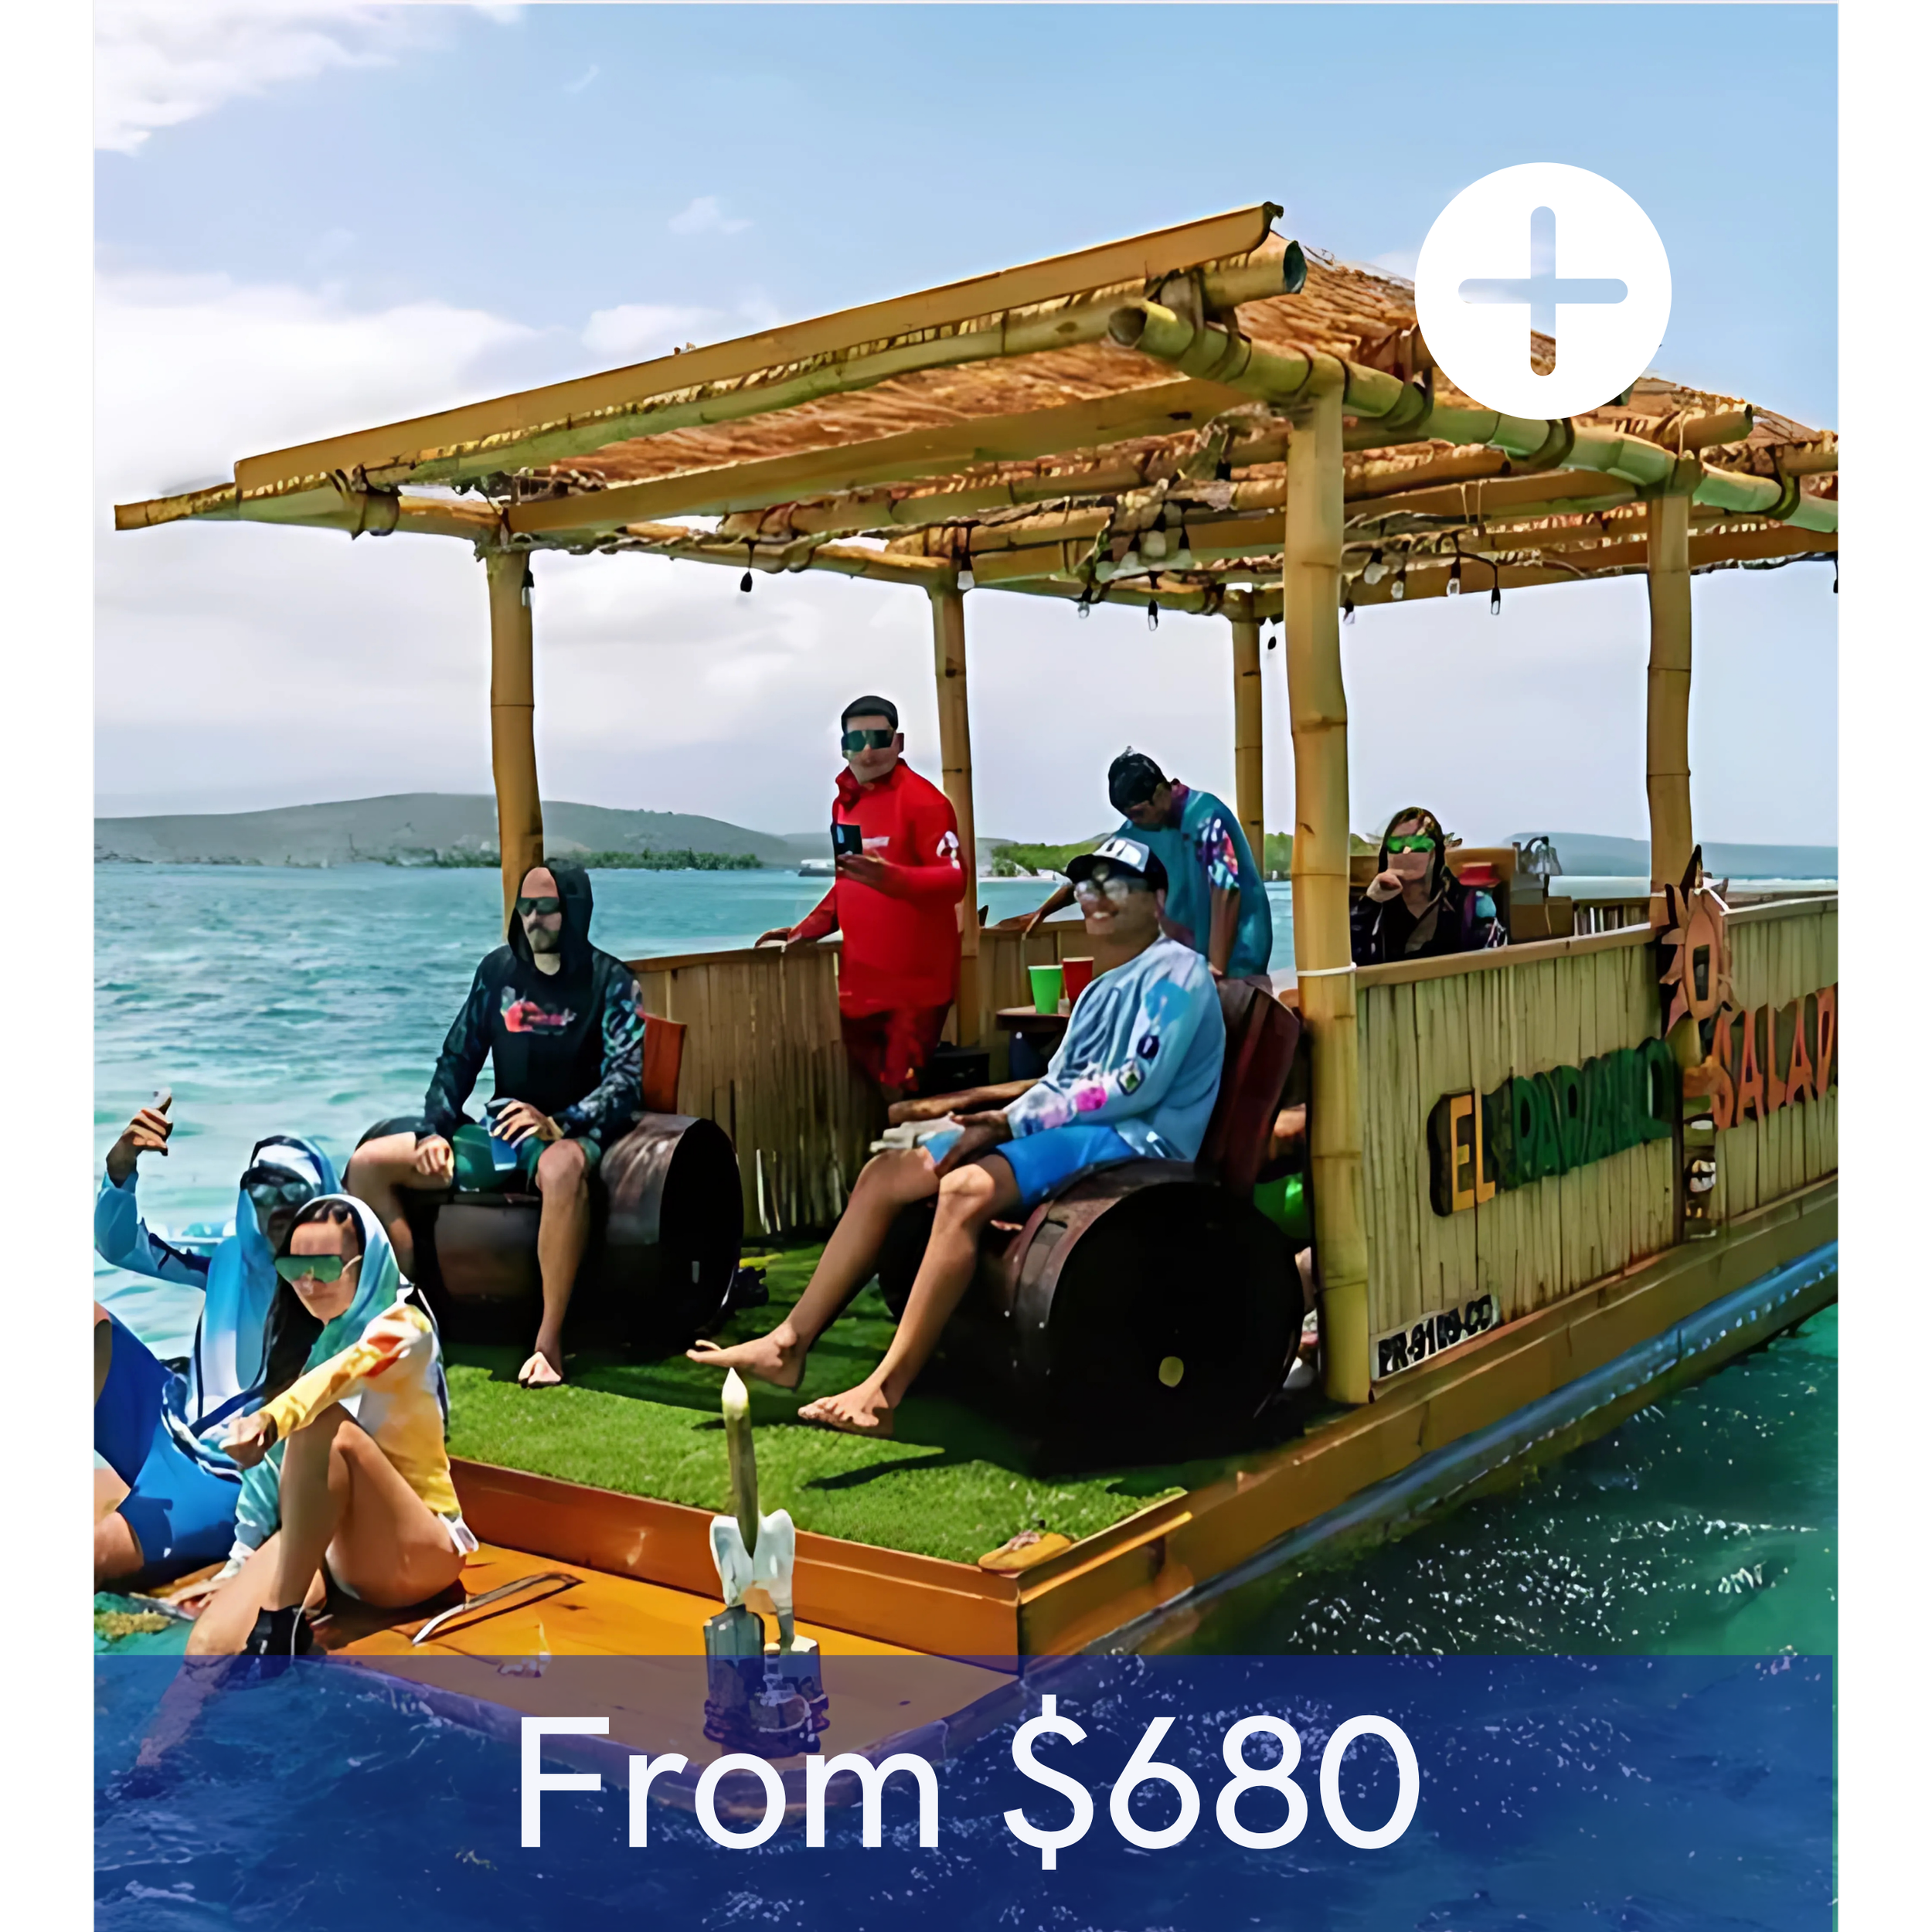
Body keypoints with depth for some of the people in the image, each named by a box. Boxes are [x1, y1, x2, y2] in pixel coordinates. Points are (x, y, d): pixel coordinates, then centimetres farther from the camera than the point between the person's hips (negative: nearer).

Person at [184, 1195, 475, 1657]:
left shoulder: (402, 1328, -9)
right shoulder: (303, 1343, 13)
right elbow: (278, 1462, 11)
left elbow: (345, 1368, -32)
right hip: (325, 1546, 4)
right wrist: (241, 1561, 2)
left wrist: (270, 1418, -51)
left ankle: (281, 1625, -30)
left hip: (415, 1554, -4)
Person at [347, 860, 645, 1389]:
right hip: (497, 1132, 6)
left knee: (564, 1168, -44)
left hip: (572, 1133, -6)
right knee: (367, 1163, -8)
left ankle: (549, 1341, -41)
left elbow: (626, 1079, -13)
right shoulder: (498, 969, 11)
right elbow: (457, 1059, 15)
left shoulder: (611, 983, -3)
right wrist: (435, 1131, 0)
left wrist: (557, 1123, -29)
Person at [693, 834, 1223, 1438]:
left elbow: (1137, 1086, -15)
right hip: (1073, 1134, 10)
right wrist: (999, 1123, -3)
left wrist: (1015, 1122, -14)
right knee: (886, 1172, -1)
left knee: (968, 1188, -34)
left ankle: (883, 1394, -36)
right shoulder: (1101, 990, 25)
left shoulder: (1175, 971, -4)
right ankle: (790, 1343, -5)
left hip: (1133, 1140, -9)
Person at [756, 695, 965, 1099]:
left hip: (915, 982, -7)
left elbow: (954, 880, -17)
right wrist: (805, 930, 16)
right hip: (860, 982, 7)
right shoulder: (845, 803, 14)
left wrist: (889, 877, -32)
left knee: (905, 1095, -7)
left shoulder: (923, 799, -9)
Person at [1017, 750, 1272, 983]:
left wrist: (1216, 968, -25)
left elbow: (1226, 891, -24)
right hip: (1190, 953, 7)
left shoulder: (1207, 818, -20)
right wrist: (1043, 911, 10)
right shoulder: (1139, 828, 4)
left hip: (1234, 956, -7)